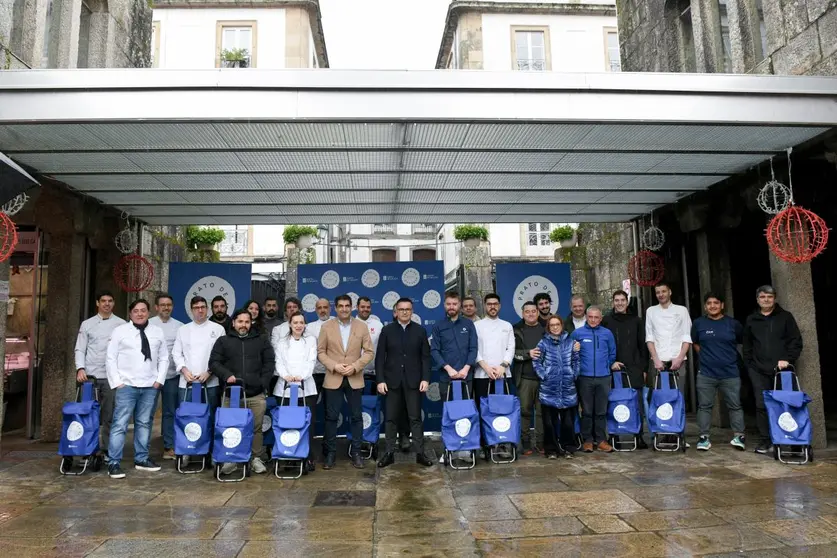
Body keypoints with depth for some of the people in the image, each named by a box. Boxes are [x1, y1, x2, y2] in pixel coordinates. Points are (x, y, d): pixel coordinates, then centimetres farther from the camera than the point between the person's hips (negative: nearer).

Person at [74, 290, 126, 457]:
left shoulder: (121, 324, 6)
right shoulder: (87, 324, 10)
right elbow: (80, 349, 8)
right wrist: (80, 368, -7)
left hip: (111, 376, -1)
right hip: (90, 375, 1)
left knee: (109, 416, 2)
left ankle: (107, 450, 10)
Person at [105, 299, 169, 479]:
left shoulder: (158, 332, 10)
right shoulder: (120, 331, 2)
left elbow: (164, 358, 11)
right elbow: (111, 358, 0)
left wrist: (159, 380, 1)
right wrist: (117, 382, -6)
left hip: (150, 386, 3)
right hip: (126, 385, -3)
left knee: (144, 424, 10)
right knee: (120, 425, -5)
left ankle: (141, 459, 20)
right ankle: (113, 463, 1)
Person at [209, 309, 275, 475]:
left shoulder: (261, 341, 12)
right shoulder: (223, 341, 10)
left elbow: (270, 362, 10)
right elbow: (214, 362, 4)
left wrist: (263, 382, -1)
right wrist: (226, 375, -12)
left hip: (256, 394, 0)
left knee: (256, 428, 3)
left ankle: (256, 458, 13)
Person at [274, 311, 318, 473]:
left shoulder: (311, 341, 12)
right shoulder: (282, 342, 14)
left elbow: (311, 361, 0)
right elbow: (279, 362, 3)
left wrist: (302, 376, -18)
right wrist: (285, 375, -18)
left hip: (306, 387, -1)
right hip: (285, 388, 1)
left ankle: (309, 458, 0)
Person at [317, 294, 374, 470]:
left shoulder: (362, 326, 2)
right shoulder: (326, 326, 1)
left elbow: (369, 352, 0)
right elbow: (320, 352, 1)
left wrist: (355, 366, -13)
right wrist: (334, 366, -13)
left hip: (355, 379, 1)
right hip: (333, 379, 0)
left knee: (357, 417, 6)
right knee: (331, 417, 4)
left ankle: (356, 452, 17)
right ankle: (330, 452, 16)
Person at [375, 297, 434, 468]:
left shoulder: (420, 330, 5)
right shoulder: (387, 330, 4)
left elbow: (426, 357, 3)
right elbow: (380, 357, 1)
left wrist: (425, 379, -7)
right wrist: (380, 380, -6)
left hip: (413, 381, 0)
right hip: (392, 381, 0)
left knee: (415, 418, 3)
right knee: (391, 419, 5)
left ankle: (420, 453, 9)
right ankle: (389, 453, 14)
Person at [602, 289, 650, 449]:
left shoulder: (636, 321, 10)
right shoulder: (606, 321, 6)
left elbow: (643, 346, 11)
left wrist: (644, 368, 6)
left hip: (634, 369, 1)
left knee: (637, 404, 1)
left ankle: (639, 437, 11)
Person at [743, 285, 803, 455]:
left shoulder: (785, 317, 7)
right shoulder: (751, 320, 14)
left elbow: (796, 341, 2)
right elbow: (746, 345, 18)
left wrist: (788, 360, -10)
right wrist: (749, 365, 9)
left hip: (781, 369, -2)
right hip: (759, 371, 2)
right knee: (761, 406, -3)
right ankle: (766, 441, 3)